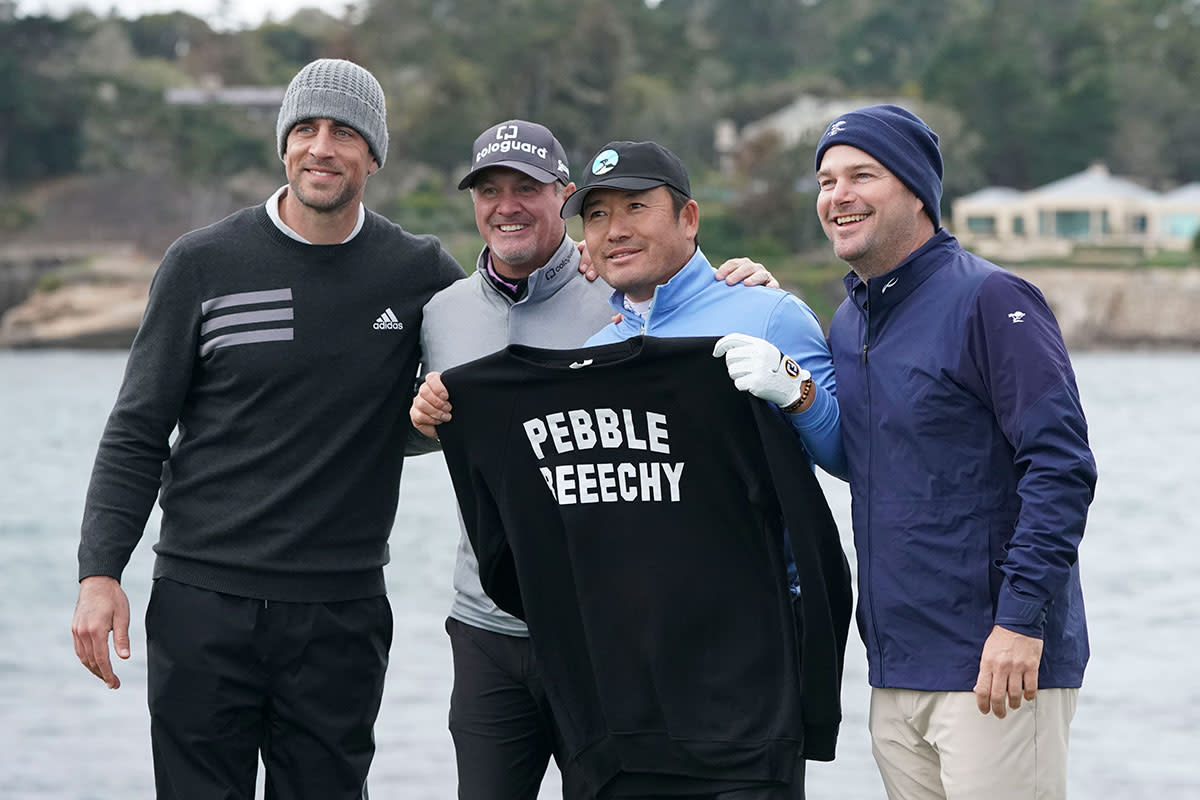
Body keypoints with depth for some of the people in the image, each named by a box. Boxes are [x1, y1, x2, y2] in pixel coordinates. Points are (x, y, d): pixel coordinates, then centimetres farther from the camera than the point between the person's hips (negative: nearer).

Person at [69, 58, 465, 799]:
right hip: (203, 604, -1)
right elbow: (138, 433, 4)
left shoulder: (418, 273, 4)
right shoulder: (205, 265, 1)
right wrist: (100, 571, -6)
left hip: (342, 612, 1)